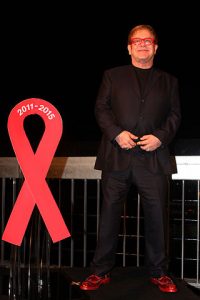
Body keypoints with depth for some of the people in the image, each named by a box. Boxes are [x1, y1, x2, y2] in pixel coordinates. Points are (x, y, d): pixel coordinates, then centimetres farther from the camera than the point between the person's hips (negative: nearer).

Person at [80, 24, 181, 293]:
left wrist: (161, 137, -8)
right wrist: (116, 133, -11)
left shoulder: (169, 81, 16)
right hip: (117, 157, 0)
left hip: (154, 158, 1)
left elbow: (175, 115, 10)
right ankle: (101, 271, 13)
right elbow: (101, 108, 6)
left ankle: (158, 272, 17)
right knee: (109, 213, 4)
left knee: (156, 215, 3)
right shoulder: (112, 76, 13)